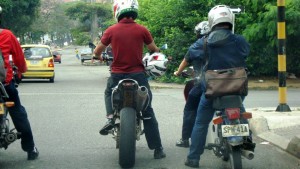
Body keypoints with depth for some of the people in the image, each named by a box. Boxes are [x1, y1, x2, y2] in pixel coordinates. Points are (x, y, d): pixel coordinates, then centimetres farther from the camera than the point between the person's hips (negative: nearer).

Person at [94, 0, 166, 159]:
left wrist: (101, 57, 27)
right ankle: (157, 149, 8)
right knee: (148, 113, 9)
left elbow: (97, 51, 5)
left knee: (109, 93, 34)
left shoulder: (111, 30, -4)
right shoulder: (142, 30, -5)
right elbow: (154, 49, 7)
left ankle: (111, 117, 7)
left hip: (117, 75, 0)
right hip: (138, 74, 0)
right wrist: (158, 51, 31)